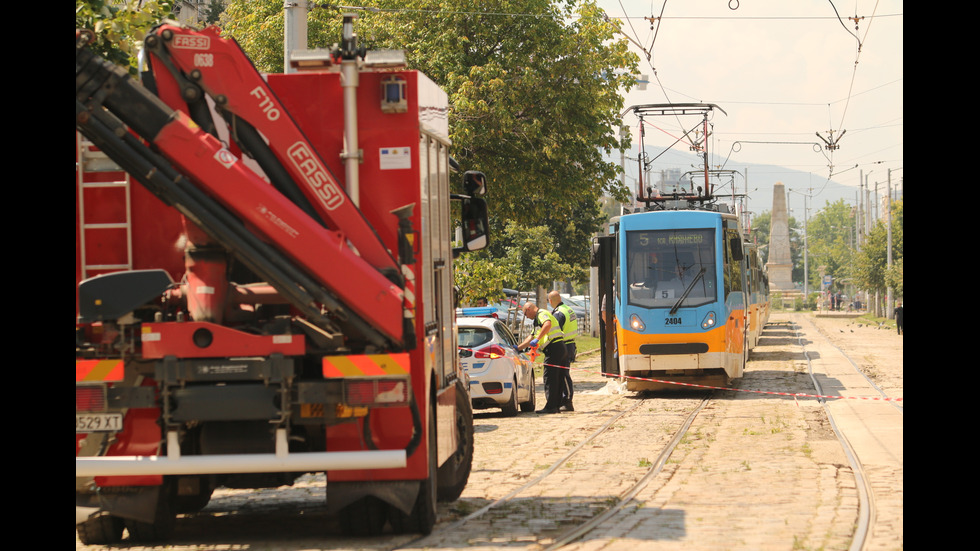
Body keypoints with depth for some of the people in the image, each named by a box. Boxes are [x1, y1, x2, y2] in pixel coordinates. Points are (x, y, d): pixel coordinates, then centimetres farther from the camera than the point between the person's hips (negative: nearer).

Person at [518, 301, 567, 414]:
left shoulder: (542, 314, -5)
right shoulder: (538, 320, 28)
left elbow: (547, 324, -29)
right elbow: (531, 338, 32)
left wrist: (537, 339, -31)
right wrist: (517, 348, 31)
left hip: (553, 348, -10)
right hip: (560, 349, 10)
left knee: (549, 378, -8)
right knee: (556, 379, 12)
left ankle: (550, 407, -9)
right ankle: (557, 405, 14)